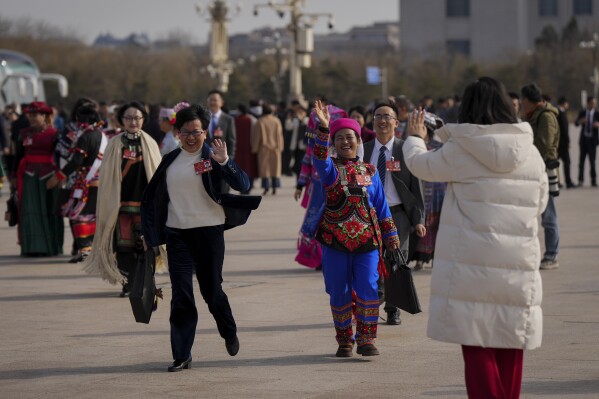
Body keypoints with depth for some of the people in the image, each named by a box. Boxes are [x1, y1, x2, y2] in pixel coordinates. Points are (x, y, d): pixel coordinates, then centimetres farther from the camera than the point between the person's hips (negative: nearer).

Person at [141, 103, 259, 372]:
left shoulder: (212, 156, -3)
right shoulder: (170, 160, 8)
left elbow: (243, 186, -15)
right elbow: (154, 196, 18)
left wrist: (224, 162, -29)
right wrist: (149, 232, 16)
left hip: (209, 231, -2)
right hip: (177, 233, 2)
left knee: (211, 290, 8)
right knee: (181, 294, -4)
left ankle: (229, 333, 37)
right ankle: (181, 356, -1)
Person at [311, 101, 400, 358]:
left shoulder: (370, 172, 10)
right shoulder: (330, 169, 2)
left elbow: (381, 206, 15)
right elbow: (320, 159, -23)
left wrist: (390, 235, 12)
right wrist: (323, 128, -36)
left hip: (367, 241, 1)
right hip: (335, 242, -1)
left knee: (368, 289, -10)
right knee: (339, 293, 5)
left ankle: (366, 340, -2)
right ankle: (344, 341, 18)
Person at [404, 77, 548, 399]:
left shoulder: (460, 152, -7)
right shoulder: (530, 153, 4)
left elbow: (421, 165, 8)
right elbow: (539, 204, 14)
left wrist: (414, 138, 28)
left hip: (471, 263, -3)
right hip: (518, 264, 3)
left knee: (477, 347, 1)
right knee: (510, 347, 12)